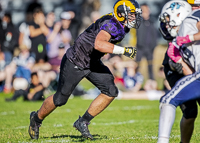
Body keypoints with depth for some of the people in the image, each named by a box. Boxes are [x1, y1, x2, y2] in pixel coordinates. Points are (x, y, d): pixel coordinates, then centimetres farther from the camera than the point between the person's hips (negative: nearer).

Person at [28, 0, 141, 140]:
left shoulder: (122, 26, -2)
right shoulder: (111, 24, -30)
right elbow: (98, 44, -49)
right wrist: (124, 50, -46)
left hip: (93, 63, 8)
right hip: (75, 62, -8)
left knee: (111, 92, -7)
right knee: (60, 99, 6)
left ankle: (83, 122, 4)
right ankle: (37, 118, 33)